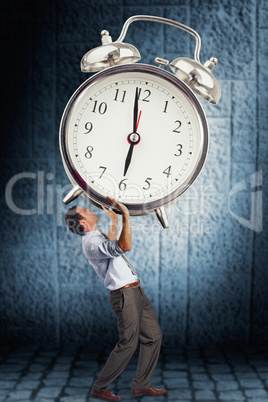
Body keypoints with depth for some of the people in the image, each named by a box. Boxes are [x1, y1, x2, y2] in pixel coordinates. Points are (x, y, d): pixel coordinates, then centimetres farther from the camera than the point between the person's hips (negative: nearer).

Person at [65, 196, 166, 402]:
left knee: (153, 335, 11)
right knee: (128, 343, -6)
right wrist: (126, 215, -25)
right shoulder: (91, 244, -18)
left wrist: (114, 220, 43)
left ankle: (141, 385, 19)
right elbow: (125, 246, -33)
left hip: (136, 292, 10)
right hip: (125, 294, -10)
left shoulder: (97, 238, 16)